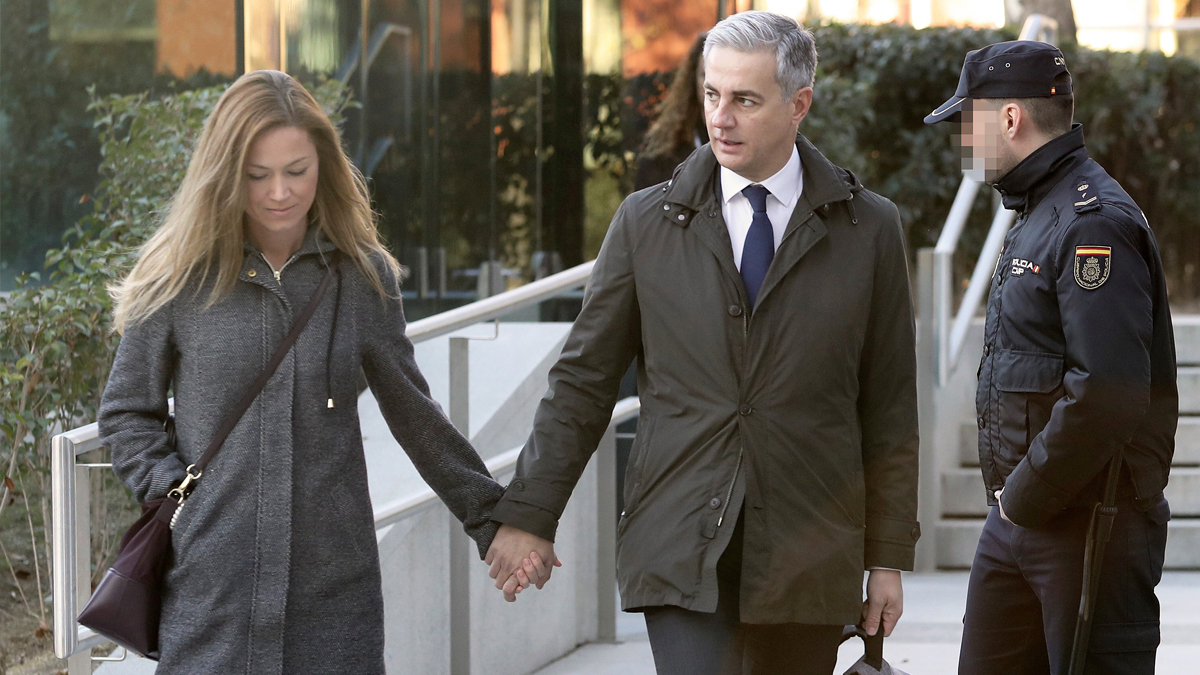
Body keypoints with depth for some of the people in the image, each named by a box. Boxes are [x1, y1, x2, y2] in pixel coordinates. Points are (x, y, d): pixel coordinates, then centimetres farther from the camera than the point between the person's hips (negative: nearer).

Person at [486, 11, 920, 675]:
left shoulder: (868, 228, 5)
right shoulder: (646, 222, 6)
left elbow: (889, 409, 6)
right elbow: (582, 380, 9)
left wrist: (889, 556, 5)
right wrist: (529, 515, 6)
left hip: (807, 559, 1)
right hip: (679, 544, -1)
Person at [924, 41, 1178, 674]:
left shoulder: (1094, 224, -17)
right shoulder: (1036, 218, 17)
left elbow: (1109, 394, -26)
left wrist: (1025, 498, -17)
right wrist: (1011, 498, 12)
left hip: (1089, 521, -10)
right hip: (1019, 512, 10)